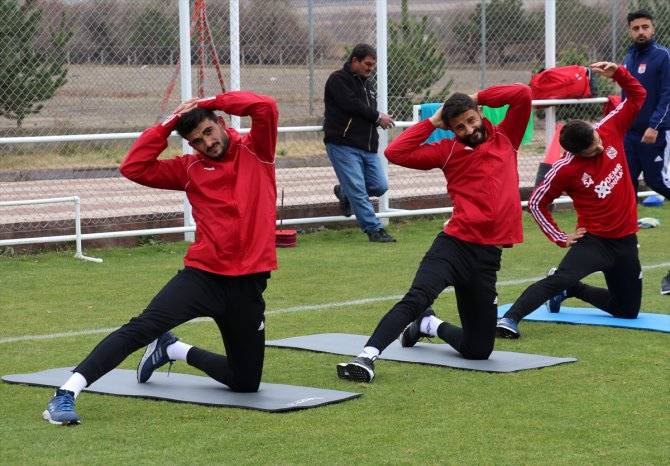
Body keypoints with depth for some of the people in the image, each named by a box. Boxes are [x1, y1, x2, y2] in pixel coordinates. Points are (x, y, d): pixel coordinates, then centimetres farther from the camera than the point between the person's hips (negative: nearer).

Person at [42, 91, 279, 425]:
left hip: (248, 285, 1)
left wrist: (212, 102, -4)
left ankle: (174, 350, 33)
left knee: (246, 383, 10)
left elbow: (266, 108, -14)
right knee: (143, 326, -26)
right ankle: (66, 394, -28)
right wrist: (168, 124, -2)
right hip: (202, 274, -1)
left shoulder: (256, 152, 4)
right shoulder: (191, 168, 7)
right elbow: (134, 168, -1)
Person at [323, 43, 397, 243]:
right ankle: (374, 230, -6)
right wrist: (377, 117, -8)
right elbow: (352, 105, -17)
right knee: (358, 190, -10)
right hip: (343, 145, -8)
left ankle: (344, 193, 28)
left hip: (367, 146, 8)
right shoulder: (338, 79, -6)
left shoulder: (367, 83, 21)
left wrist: (380, 119, -1)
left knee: (380, 186, 2)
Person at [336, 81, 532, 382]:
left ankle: (429, 325, 38)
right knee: (417, 297, -32)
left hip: (488, 256, 3)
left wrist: (479, 97, 9)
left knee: (478, 350, 9)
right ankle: (367, 357, -37)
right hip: (455, 244, -3)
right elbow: (396, 153, -2)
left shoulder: (505, 138, 12)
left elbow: (522, 95, 3)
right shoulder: (449, 150, 6)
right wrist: (432, 123, 3)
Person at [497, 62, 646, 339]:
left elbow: (637, 96, 3)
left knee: (628, 311, 14)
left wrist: (618, 74, -15)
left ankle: (569, 290, 32)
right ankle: (510, 319, -35)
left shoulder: (609, 130, -7)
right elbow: (536, 203, -6)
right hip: (594, 240, -5)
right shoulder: (565, 170, -18)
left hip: (625, 240, 5)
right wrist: (560, 238, -8)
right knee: (561, 278, -33)